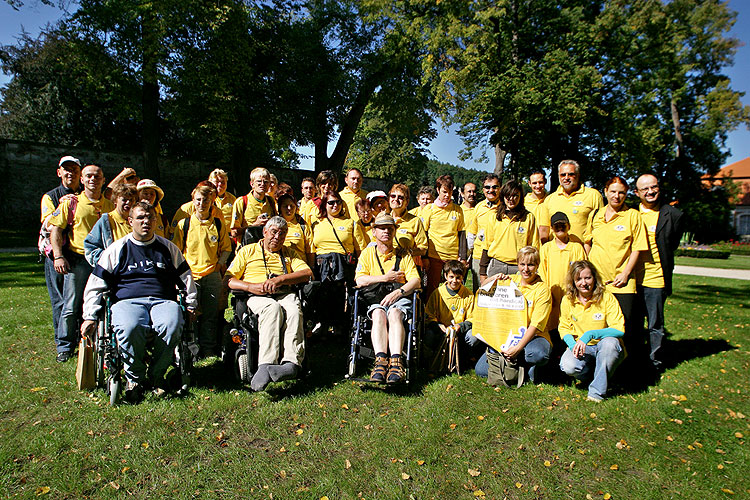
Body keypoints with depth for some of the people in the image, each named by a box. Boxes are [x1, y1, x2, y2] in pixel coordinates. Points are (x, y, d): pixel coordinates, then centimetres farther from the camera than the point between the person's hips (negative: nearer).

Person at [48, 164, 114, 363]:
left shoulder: (109, 206, 11)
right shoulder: (71, 203, 4)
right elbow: (55, 229, 1)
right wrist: (58, 256, -9)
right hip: (77, 259, -2)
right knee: (71, 307, 0)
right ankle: (65, 346, 14)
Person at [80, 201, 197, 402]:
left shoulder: (168, 248, 18)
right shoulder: (117, 249, 14)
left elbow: (185, 277, 25)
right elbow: (95, 285, 14)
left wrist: (191, 305, 18)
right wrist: (90, 316, 6)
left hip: (164, 301, 1)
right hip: (128, 301, -1)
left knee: (172, 325, -34)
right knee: (128, 328, -37)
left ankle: (157, 375, -11)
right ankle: (134, 377, -11)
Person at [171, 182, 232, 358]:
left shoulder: (218, 224, 6)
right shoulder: (184, 224, 3)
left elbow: (226, 248, 16)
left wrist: (220, 263, -1)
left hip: (213, 275, 1)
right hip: (190, 274, -1)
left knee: (210, 315, 6)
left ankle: (209, 349, 17)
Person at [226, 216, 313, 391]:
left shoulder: (289, 253, 26)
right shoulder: (247, 251, 22)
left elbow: (307, 273, 8)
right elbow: (229, 280, 12)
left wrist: (280, 279, -7)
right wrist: (251, 286, -8)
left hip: (285, 294, 2)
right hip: (257, 297, -1)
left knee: (294, 310, -35)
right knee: (273, 309, -37)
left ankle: (292, 362, -51)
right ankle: (266, 364, -49)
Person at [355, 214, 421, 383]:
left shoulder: (403, 255, 19)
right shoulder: (367, 253, 18)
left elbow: (415, 281, 3)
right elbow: (360, 281, 2)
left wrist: (398, 292, -17)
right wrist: (386, 278, -2)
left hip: (400, 298, 0)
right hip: (374, 299, 0)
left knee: (394, 314, -35)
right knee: (379, 315, -35)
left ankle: (396, 361, -49)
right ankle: (380, 360, -48)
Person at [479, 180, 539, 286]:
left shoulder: (529, 217, 4)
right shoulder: (495, 218, 9)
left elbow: (534, 247, 6)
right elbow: (487, 245, 12)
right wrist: (483, 272, 9)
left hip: (519, 268, -1)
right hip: (496, 266, 2)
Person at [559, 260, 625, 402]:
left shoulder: (606, 297, -13)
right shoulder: (567, 300, -4)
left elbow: (619, 329, -18)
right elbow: (564, 328, 6)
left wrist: (590, 334, -32)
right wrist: (572, 344, -16)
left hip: (604, 347, -1)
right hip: (581, 347, 1)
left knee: (610, 342, -37)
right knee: (568, 366, -30)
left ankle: (597, 390, -19)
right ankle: (592, 374, 7)